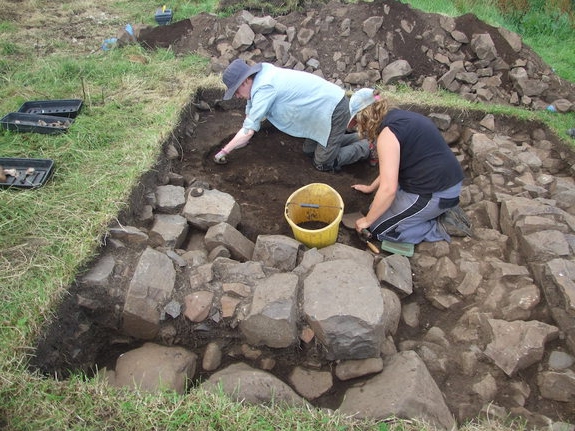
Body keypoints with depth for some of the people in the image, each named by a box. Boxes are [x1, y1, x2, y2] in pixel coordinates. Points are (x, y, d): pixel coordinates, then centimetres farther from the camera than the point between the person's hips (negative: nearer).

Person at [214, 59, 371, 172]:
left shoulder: (264, 88, -24)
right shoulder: (263, 73, 3)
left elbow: (249, 130, -21)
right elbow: (250, 109, 16)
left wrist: (224, 152, -11)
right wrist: (243, 138, 19)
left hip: (334, 110, -9)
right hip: (325, 105, 9)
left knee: (323, 164, -4)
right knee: (309, 150, 18)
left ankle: (366, 147, 11)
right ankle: (357, 138, 25)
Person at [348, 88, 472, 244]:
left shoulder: (387, 132, -18)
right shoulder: (399, 116, 12)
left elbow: (388, 189, -23)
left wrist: (367, 221, -10)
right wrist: (371, 187, 34)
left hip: (435, 195, -9)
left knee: (377, 228, 1)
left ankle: (440, 227, 0)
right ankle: (444, 211, 12)